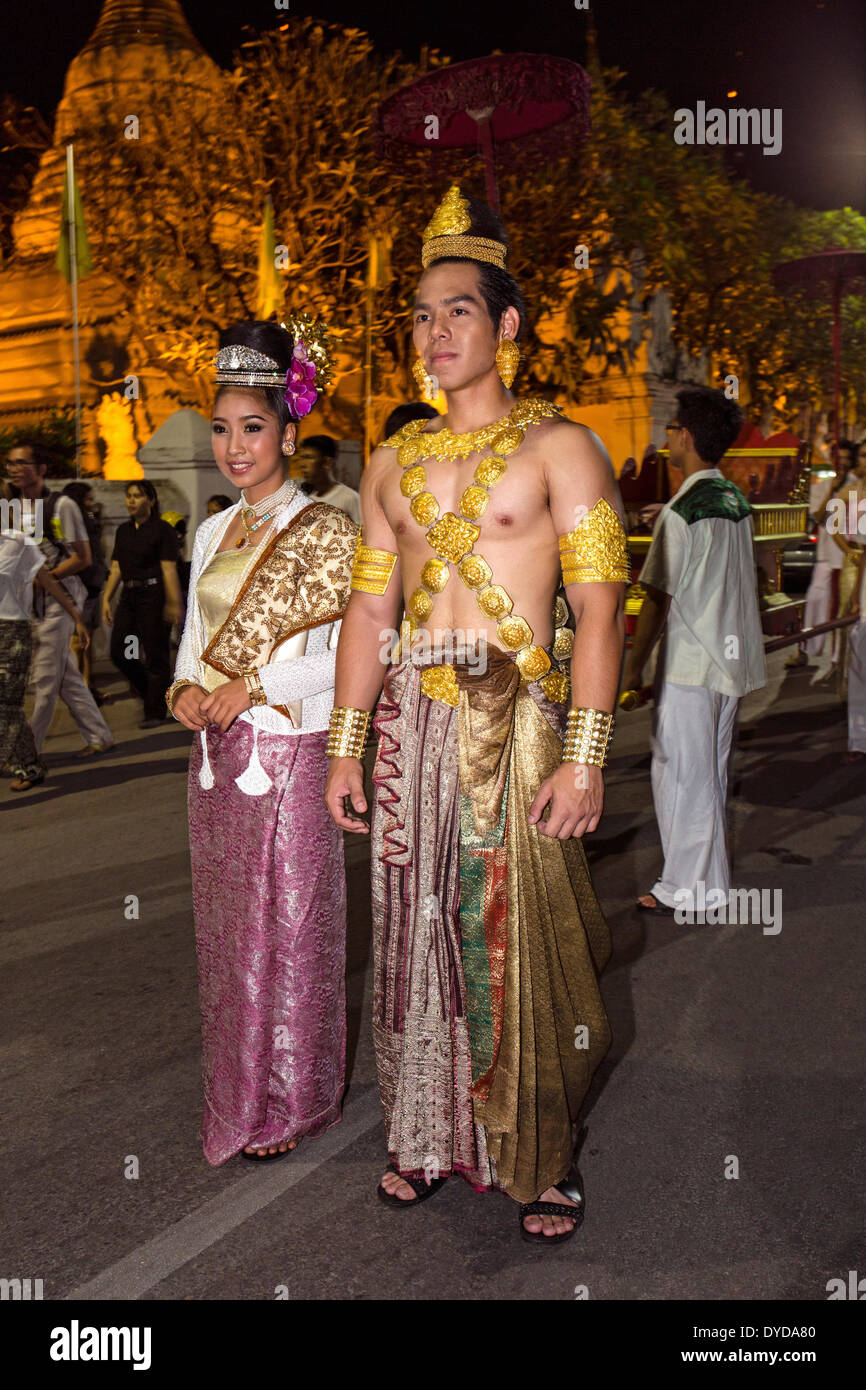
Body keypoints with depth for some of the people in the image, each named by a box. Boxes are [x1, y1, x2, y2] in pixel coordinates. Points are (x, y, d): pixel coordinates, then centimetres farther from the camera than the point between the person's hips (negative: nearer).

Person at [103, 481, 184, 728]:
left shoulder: (162, 530, -6)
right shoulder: (123, 530, 14)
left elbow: (169, 569, -12)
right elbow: (116, 568, 15)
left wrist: (174, 603, -17)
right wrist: (106, 599, 8)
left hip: (153, 594, -7)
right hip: (129, 595, 7)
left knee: (156, 654, -2)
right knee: (119, 652, 4)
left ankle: (155, 711, 8)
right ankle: (152, 693, 23)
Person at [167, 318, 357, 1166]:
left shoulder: (323, 531, -8)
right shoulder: (213, 533, 12)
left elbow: (351, 656, -13)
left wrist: (254, 689, -18)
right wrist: (186, 689, -3)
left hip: (287, 756, -7)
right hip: (215, 757, 7)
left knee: (286, 929, 3)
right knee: (224, 927, 14)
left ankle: (286, 1104, 20)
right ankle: (235, 1089, 30)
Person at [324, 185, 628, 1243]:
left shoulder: (559, 447, -2)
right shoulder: (392, 463, 14)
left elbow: (598, 610, -8)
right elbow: (369, 609, 14)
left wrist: (583, 758, -16)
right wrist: (345, 747, 9)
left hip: (517, 719, -5)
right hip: (410, 720, 5)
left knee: (518, 938, 0)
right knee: (416, 929, 10)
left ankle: (541, 1161, 18)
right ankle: (428, 1136, 27)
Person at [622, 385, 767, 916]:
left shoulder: (682, 511, -16)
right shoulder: (738, 502, 8)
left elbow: (659, 599, -15)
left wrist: (634, 665, -8)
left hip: (690, 664, -8)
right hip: (734, 656, 8)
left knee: (683, 774, 1)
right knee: (711, 773, 16)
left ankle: (687, 892, 8)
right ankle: (713, 882, 26)